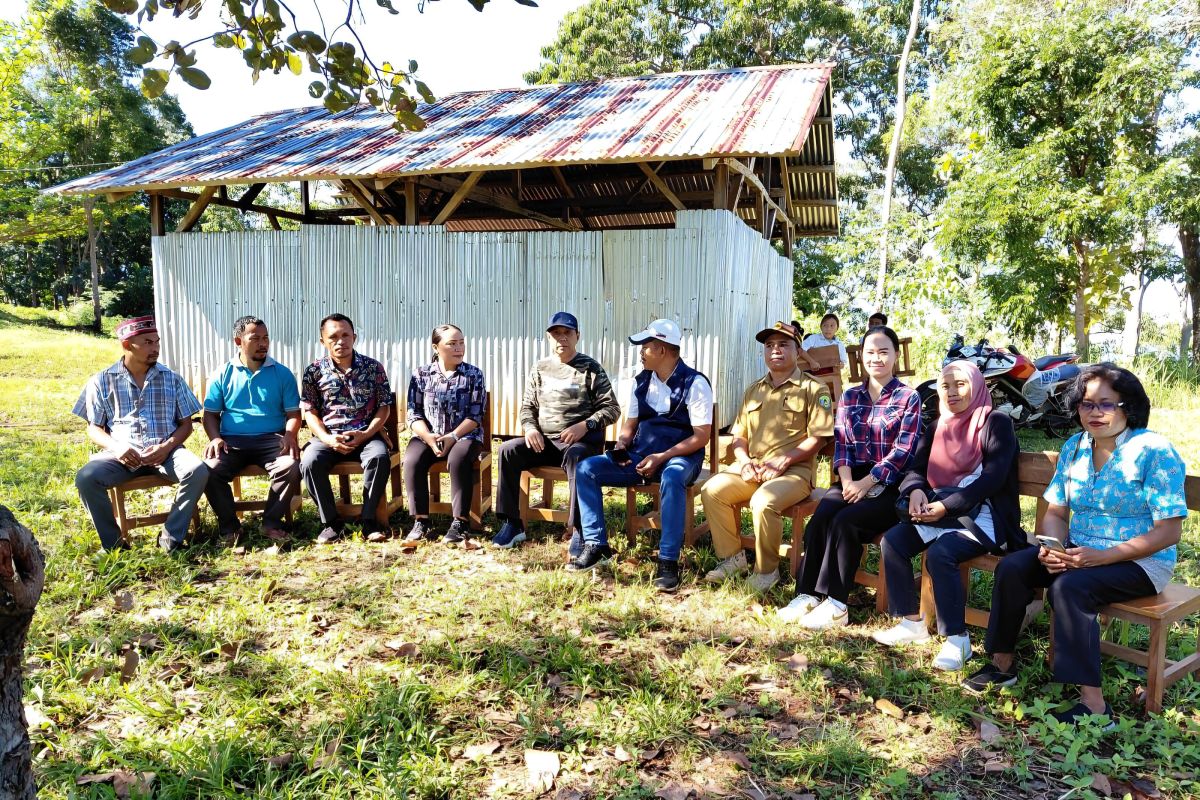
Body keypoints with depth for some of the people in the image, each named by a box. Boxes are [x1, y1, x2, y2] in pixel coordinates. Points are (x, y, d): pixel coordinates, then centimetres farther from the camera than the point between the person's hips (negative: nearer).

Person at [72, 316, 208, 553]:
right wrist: (115, 447, -13)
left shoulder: (171, 379, 12)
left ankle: (171, 539, -17)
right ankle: (113, 543, -12)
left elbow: (186, 424, 10)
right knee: (86, 478, -30)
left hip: (165, 451, 0)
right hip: (121, 454, 0)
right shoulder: (102, 381, 9)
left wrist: (167, 447, -11)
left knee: (197, 471, -30)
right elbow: (94, 428, 9)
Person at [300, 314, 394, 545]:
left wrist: (365, 435, -11)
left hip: (366, 435, 0)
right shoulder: (314, 371, 6)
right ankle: (330, 521, -13)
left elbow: (384, 408, 5)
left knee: (379, 457, -33)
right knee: (309, 462, -30)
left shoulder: (373, 367, 5)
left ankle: (369, 519, -18)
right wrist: (328, 439, -13)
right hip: (328, 437, 1)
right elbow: (309, 412, 4)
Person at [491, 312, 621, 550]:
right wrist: (530, 427, -3)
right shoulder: (540, 369, 15)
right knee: (508, 450, -21)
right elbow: (528, 406, 19)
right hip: (544, 441, 4)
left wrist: (585, 426, -16)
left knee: (575, 456, -39)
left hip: (581, 441, -4)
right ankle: (512, 524, -15)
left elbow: (612, 408, -1)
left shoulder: (591, 368, 4)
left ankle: (579, 530, -35)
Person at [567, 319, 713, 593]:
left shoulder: (695, 384, -8)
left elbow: (701, 436, -13)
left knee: (671, 477, -42)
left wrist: (662, 457, -22)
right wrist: (621, 445, -6)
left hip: (679, 457, -6)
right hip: (640, 455, 6)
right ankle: (596, 546, -9)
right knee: (586, 469, -11)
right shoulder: (641, 381, 11)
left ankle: (668, 561, -34)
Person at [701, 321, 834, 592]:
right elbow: (739, 435, 19)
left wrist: (783, 461, -18)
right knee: (712, 490, -18)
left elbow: (819, 437, -8)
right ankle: (733, 557, -1)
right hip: (752, 469, 6)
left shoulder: (813, 389, 2)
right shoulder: (754, 391, 20)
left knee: (763, 502, -34)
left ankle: (767, 570, -10)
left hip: (793, 470, -6)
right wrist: (744, 461, -3)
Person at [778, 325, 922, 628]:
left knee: (845, 521, -29)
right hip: (853, 480, 4)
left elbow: (903, 451, -8)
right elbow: (840, 443, 7)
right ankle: (806, 594, -22)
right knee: (820, 518, -25)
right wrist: (847, 481, -12)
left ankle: (836, 605, -22)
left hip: (889, 485, -4)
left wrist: (866, 483, -17)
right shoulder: (850, 396, 15)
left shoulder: (909, 398, 2)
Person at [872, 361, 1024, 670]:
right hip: (940, 511, 7)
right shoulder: (938, 427, 15)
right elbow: (916, 469, 9)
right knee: (892, 541, -15)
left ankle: (957, 638, -16)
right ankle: (912, 623, -4)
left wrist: (946, 506, -23)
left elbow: (993, 478, -16)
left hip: (983, 515, -6)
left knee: (939, 554, -31)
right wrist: (916, 491, -15)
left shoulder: (996, 423, -5)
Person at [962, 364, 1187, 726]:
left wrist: (1102, 557, -25)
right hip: (1077, 550, 6)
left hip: (1140, 561, -6)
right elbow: (1055, 512, 8)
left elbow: (1169, 532, -17)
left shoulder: (1154, 451, -13)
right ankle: (1003, 664, -1)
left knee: (1069, 586, -33)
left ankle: (1094, 705, -28)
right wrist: (1052, 547, -14)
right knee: (1011, 567, -16)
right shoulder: (1074, 447, 6)